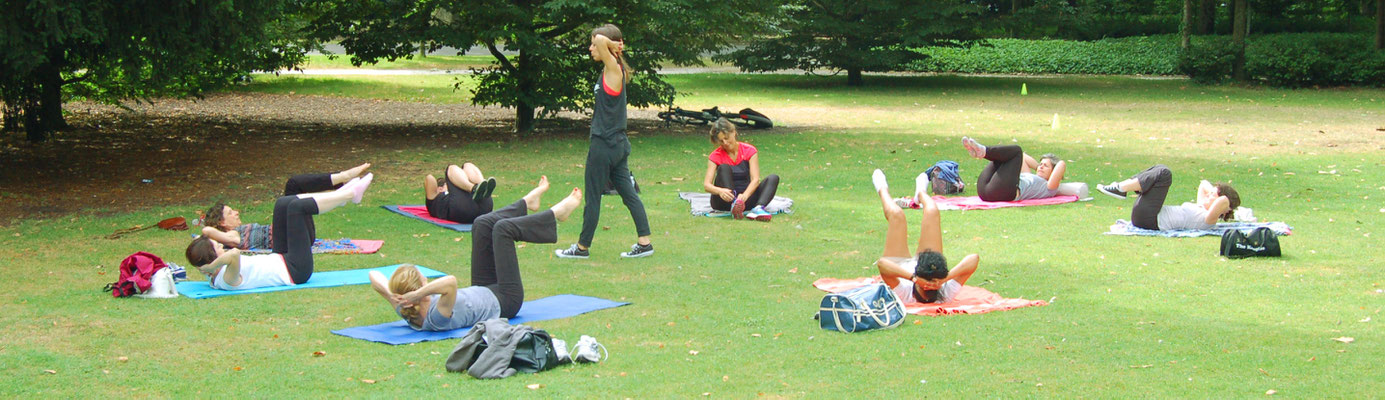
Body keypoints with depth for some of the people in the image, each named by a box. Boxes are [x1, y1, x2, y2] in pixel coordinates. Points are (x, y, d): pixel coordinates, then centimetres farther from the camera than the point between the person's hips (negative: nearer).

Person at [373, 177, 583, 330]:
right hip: (503, 301, -8)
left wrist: (391, 295, -32)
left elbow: (375, 275, -18)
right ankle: (556, 213, 19)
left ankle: (529, 202, 35)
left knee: (483, 224, 7)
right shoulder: (436, 317, -43)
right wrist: (418, 295, -57)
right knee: (503, 228, -7)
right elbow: (450, 282, -63)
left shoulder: (406, 311, -21)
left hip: (482, 293, 8)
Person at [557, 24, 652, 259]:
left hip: (604, 145, -9)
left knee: (593, 197, 3)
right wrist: (618, 47, 7)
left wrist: (612, 45, -12)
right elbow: (601, 42, 25)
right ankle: (644, 243, 10)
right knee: (628, 192, 10)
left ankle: (583, 247, 13)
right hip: (618, 144, 9)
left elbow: (601, 40, -29)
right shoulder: (612, 70, 8)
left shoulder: (614, 70, -16)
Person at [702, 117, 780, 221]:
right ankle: (734, 207, -49)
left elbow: (755, 179, -13)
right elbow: (706, 185, -13)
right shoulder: (715, 156, -1)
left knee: (773, 178, -18)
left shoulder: (749, 151, 0)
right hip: (724, 201, -1)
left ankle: (758, 208, -47)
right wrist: (720, 191, -37)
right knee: (724, 168, -25)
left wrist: (745, 196, -35)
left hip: (744, 197, 1)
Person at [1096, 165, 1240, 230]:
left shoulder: (1208, 219, -10)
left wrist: (1217, 196, -9)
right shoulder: (1202, 208, 18)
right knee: (1160, 170, 14)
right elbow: (1204, 184, 33)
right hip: (1146, 218, 10)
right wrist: (1214, 191, 15)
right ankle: (1121, 186, -1)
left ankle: (1120, 188, -16)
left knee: (1164, 174, -16)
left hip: (1149, 220, -10)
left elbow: (1223, 201, -30)